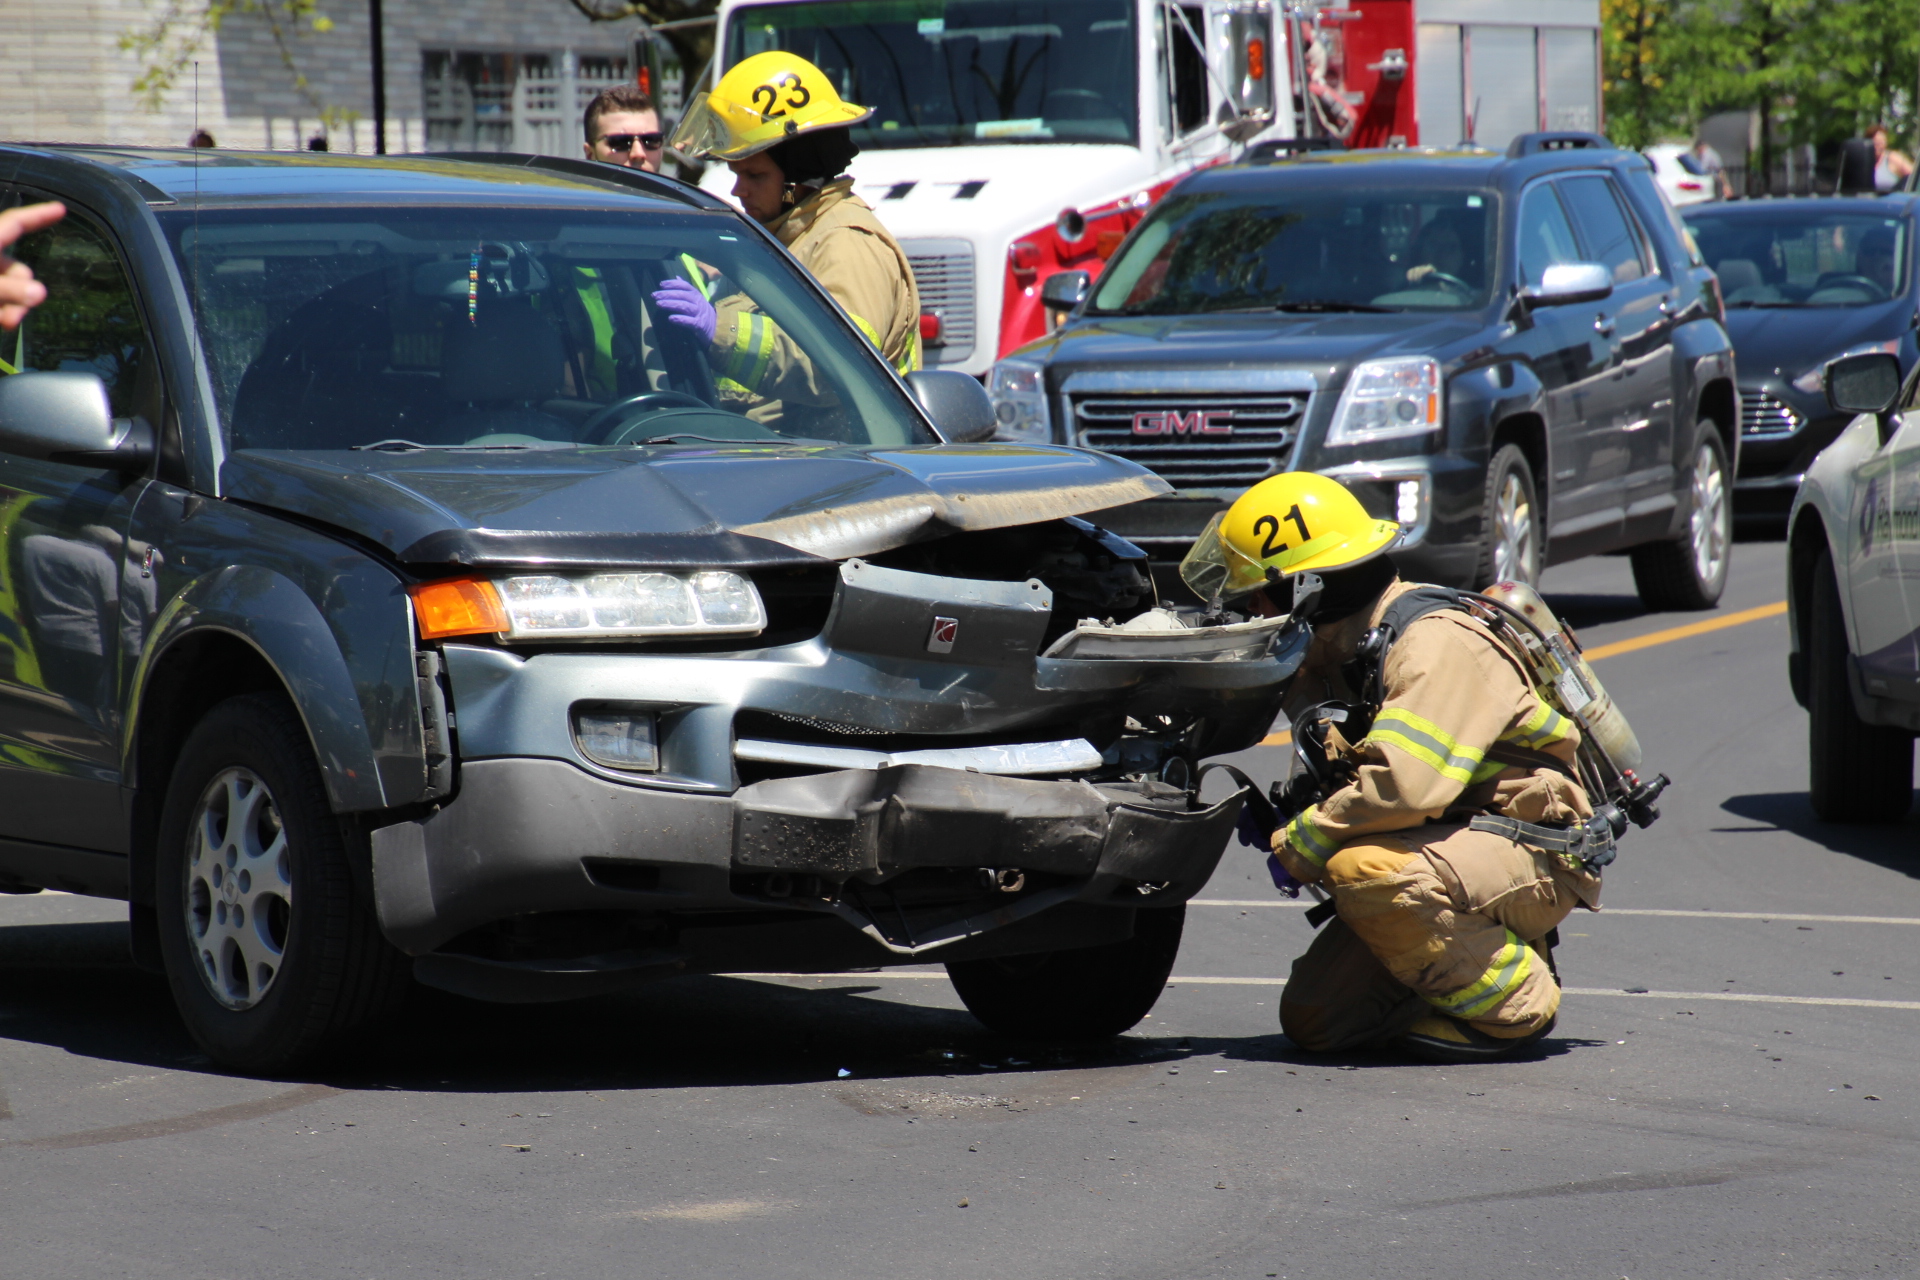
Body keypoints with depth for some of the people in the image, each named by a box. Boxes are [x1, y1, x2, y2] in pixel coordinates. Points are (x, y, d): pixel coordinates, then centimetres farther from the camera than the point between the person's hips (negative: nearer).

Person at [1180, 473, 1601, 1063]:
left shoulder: (1438, 644, -23)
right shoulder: (1345, 649, 6)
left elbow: (1401, 787, -34)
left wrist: (1298, 846, -20)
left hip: (1535, 856, -9)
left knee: (1363, 871, -35)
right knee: (1312, 1020, 0)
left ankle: (1514, 1004, -16)